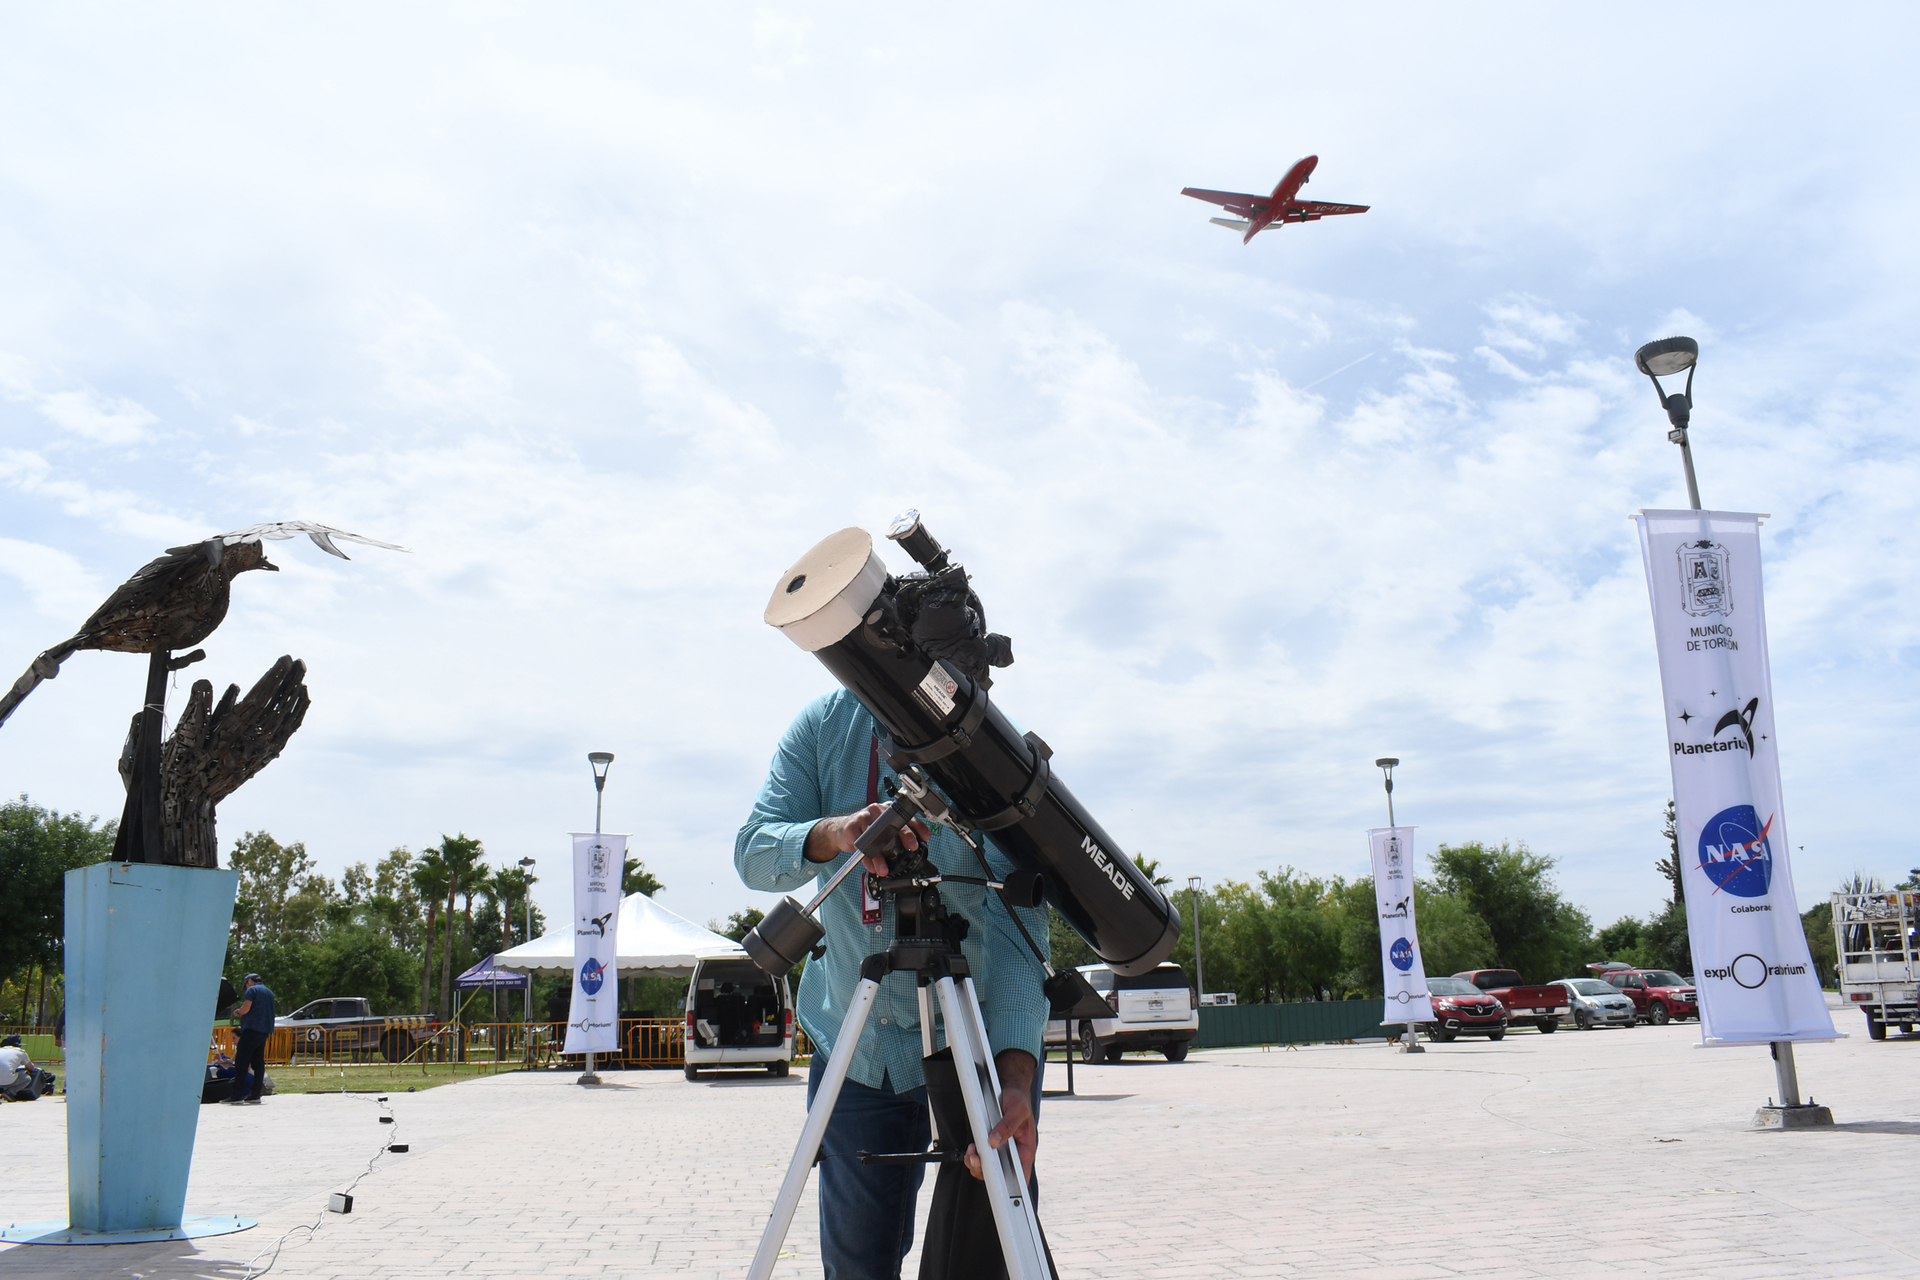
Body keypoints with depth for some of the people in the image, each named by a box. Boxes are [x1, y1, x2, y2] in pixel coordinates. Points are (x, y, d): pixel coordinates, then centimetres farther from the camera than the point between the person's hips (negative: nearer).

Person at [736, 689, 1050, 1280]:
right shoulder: (824, 724, -7)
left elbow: (1018, 927, -25)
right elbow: (752, 854, -13)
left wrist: (1014, 1080, -37)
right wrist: (832, 832, -36)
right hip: (851, 1042, 3)